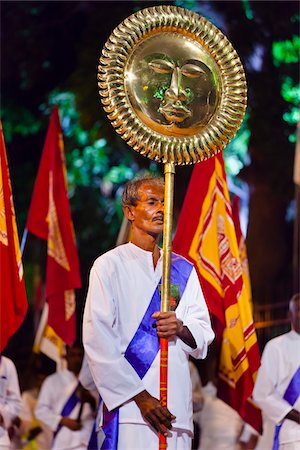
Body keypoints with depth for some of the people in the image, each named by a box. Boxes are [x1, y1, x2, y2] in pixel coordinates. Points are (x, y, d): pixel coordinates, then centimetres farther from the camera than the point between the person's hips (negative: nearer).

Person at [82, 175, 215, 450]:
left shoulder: (183, 270, 17)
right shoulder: (109, 266, 2)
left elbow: (205, 334, 15)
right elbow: (97, 341, -6)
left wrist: (181, 328, -9)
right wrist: (139, 396, -13)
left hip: (177, 404, 4)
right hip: (129, 406, -4)